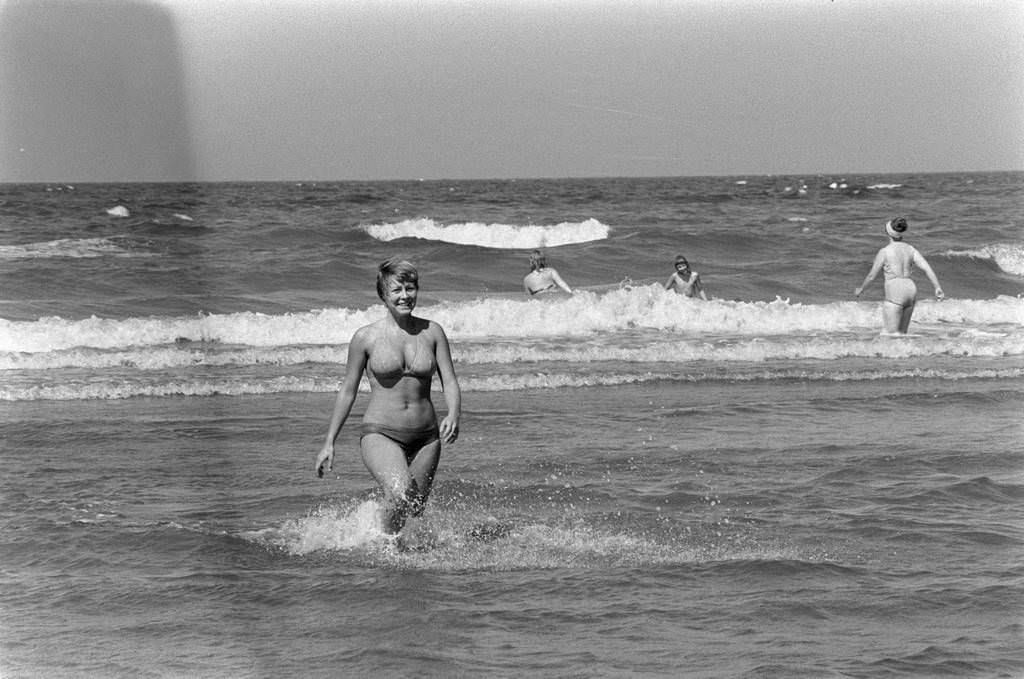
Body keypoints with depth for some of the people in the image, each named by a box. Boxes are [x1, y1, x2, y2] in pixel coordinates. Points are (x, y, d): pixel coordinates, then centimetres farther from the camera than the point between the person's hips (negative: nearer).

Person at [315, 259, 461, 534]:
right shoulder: (366, 337, -2)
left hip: (425, 438, 3)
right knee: (400, 493, -29)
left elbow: (450, 383, 2)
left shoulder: (431, 332, 3)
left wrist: (453, 415, -20)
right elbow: (348, 391, 6)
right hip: (380, 433, -3)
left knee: (414, 511, 8)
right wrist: (329, 443, 7)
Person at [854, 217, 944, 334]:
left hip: (895, 294, -6)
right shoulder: (910, 249, 6)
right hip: (910, 290, 6)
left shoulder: (884, 252, -7)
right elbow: (927, 268, -3)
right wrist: (938, 288, -3)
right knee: (902, 333, 18)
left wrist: (861, 288, 18)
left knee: (893, 335, -4)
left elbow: (871, 275, 1)